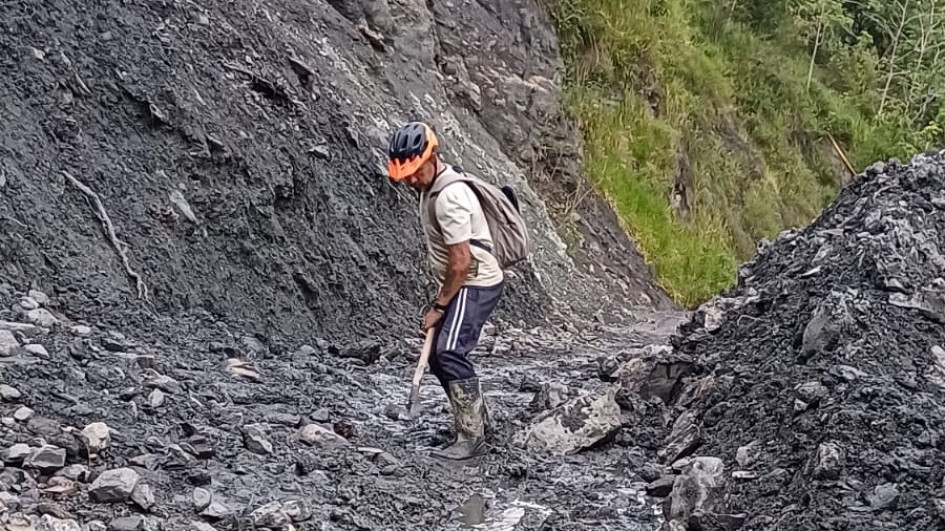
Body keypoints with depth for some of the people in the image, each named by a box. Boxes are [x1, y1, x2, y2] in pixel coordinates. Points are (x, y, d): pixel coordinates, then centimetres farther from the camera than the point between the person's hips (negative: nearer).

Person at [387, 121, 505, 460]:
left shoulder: (449, 198, -24)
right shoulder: (430, 188, 8)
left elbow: (462, 262, -24)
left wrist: (438, 306, -15)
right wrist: (441, 298, 17)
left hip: (475, 284, -10)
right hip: (463, 285, 10)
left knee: (450, 353, -19)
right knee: (438, 356, 12)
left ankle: (471, 435, -15)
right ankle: (479, 420, 24)